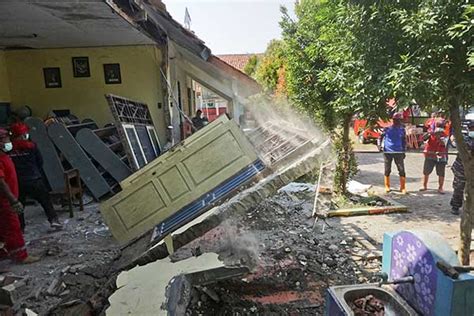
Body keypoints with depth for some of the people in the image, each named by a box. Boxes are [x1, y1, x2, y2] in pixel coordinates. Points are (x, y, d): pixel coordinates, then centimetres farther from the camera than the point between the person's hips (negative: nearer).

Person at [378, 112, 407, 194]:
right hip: (387, 152, -1)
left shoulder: (402, 129, 6)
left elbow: (404, 140, 14)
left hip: (399, 152, 1)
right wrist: (380, 145, -4)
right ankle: (387, 187, 19)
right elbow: (380, 137, 10)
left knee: (402, 170, -3)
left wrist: (404, 151, 12)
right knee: (387, 170, 6)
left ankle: (403, 188, 7)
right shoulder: (387, 129, 0)